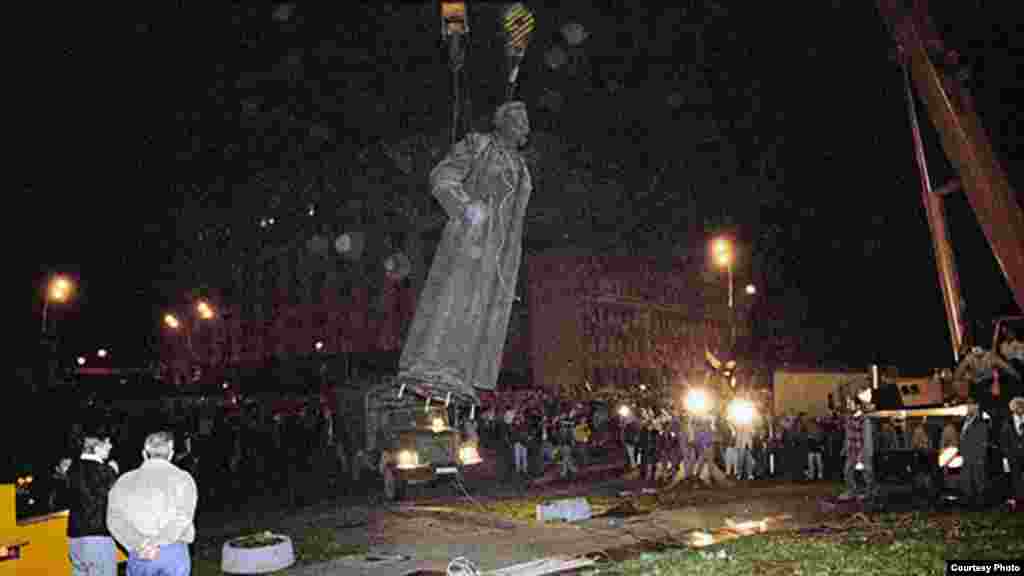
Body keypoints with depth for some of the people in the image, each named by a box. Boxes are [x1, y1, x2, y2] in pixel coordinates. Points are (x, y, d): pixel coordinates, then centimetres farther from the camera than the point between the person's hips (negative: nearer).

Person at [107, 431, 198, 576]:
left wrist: (138, 545, -12)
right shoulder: (183, 478, 2)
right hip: (174, 552, -2)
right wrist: (157, 542, -15)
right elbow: (183, 516, -14)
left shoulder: (125, 480, 9)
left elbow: (114, 518, -5)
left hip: (138, 554, 2)